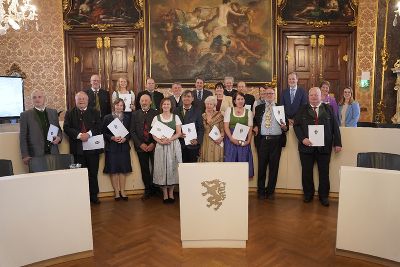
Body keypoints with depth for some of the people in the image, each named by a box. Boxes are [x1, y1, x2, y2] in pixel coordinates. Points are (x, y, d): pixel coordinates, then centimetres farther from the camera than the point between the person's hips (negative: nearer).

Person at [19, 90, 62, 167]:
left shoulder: (53, 112, 12)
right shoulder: (25, 115, 3)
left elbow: (59, 129, 20)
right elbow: (23, 138, 2)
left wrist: (59, 137, -2)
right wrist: (25, 156, -6)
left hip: (53, 153, 3)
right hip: (36, 155, -2)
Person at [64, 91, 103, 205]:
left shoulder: (95, 112, 10)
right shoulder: (70, 113, 8)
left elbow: (99, 126, -2)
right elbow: (67, 128, -4)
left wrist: (89, 134, -18)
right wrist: (79, 135, -18)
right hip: (78, 148, 0)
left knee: (93, 173, 6)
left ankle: (94, 195, 16)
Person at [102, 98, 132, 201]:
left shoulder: (127, 118, 9)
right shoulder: (107, 118, 3)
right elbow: (104, 133, 0)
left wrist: (125, 138, -10)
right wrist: (112, 138, -15)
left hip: (124, 146, 2)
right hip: (111, 147, -2)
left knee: (123, 169, 4)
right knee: (113, 170, 1)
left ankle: (122, 191, 14)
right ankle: (116, 192, 11)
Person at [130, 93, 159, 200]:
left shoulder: (156, 113, 1)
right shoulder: (135, 114, 7)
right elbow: (132, 131, 4)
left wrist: (153, 144, -10)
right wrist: (140, 144, -7)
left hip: (154, 146, -2)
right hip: (141, 146, 2)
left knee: (155, 168, 1)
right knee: (144, 170, 7)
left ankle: (154, 189, 17)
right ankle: (148, 190, 18)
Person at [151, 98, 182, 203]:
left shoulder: (175, 117, 7)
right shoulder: (156, 118, 7)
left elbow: (179, 133, 1)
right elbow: (153, 134, 2)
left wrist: (170, 139, -16)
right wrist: (160, 141, -16)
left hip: (173, 145, 0)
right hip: (161, 146, 0)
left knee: (172, 167, 2)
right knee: (162, 168, 0)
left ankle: (171, 193, 15)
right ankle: (165, 194, 11)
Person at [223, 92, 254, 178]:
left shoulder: (248, 112, 9)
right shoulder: (229, 110, 6)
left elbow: (250, 128, 5)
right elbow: (226, 126, -1)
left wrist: (248, 141, -10)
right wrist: (232, 139, -14)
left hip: (243, 142, 1)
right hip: (230, 140, -1)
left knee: (243, 161, 1)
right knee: (230, 161, -1)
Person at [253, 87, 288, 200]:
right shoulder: (259, 108, 14)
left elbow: (286, 125, 11)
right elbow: (254, 121, 21)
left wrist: (284, 127, -11)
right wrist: (255, 127, 0)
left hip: (276, 140, 0)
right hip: (262, 140, 0)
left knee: (274, 167, 3)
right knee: (262, 166, 4)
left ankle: (270, 191, 15)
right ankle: (261, 191, 16)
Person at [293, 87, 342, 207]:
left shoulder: (328, 109, 9)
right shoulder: (302, 110, 7)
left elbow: (335, 126, 6)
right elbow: (296, 125, 1)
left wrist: (337, 143, 0)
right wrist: (302, 139, -13)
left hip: (324, 147, 0)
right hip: (306, 146, 0)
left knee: (324, 173, 6)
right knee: (306, 172, 7)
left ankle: (323, 196, 19)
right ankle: (308, 194, 22)